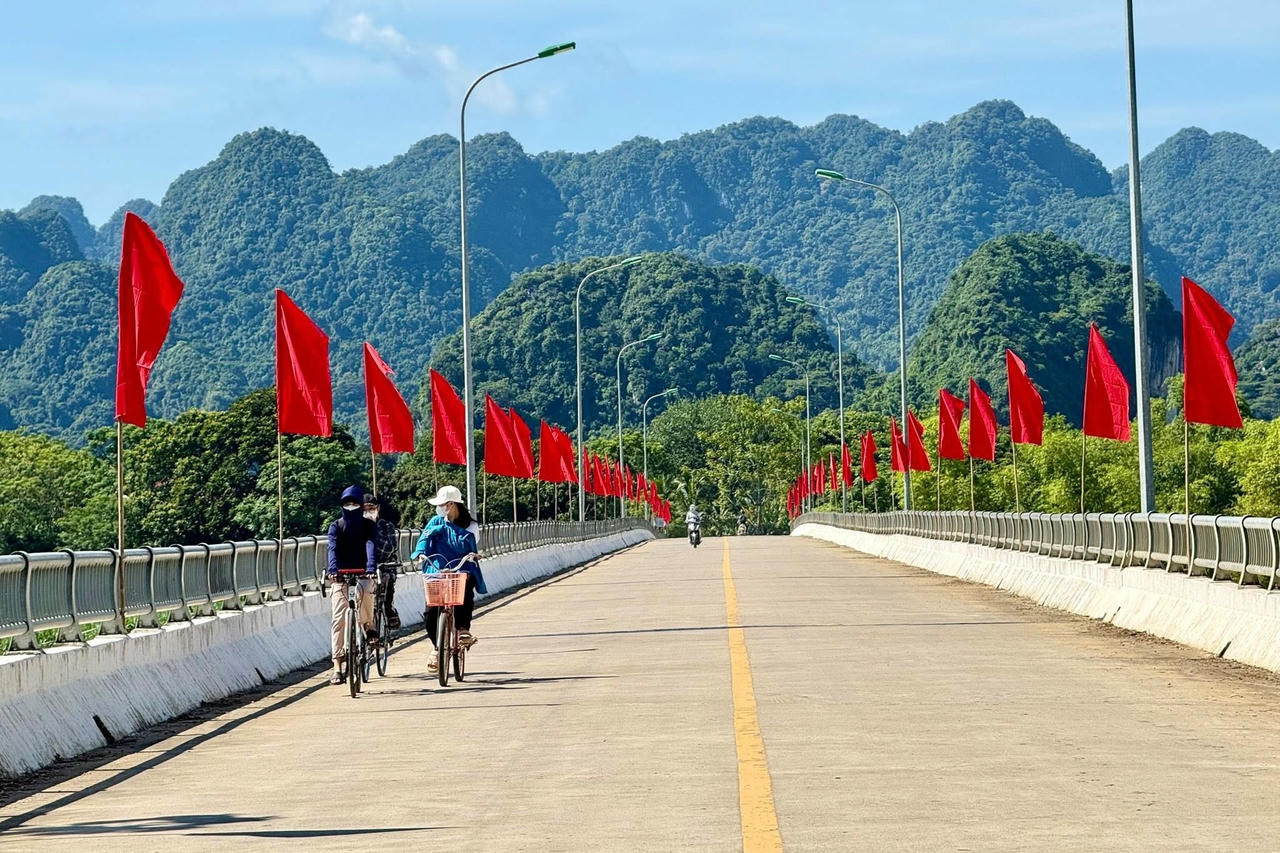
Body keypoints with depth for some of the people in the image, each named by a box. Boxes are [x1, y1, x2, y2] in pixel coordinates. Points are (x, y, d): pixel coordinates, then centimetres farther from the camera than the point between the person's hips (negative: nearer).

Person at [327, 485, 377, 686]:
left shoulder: (367, 525, -1)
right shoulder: (336, 526, -1)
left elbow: (370, 546, -18)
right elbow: (333, 549, -17)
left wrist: (371, 567, -37)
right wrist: (333, 569, -36)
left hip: (362, 573, -1)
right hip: (341, 576, 1)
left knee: (363, 591, -37)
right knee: (339, 618, -11)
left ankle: (368, 627, -10)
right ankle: (337, 667, -12)